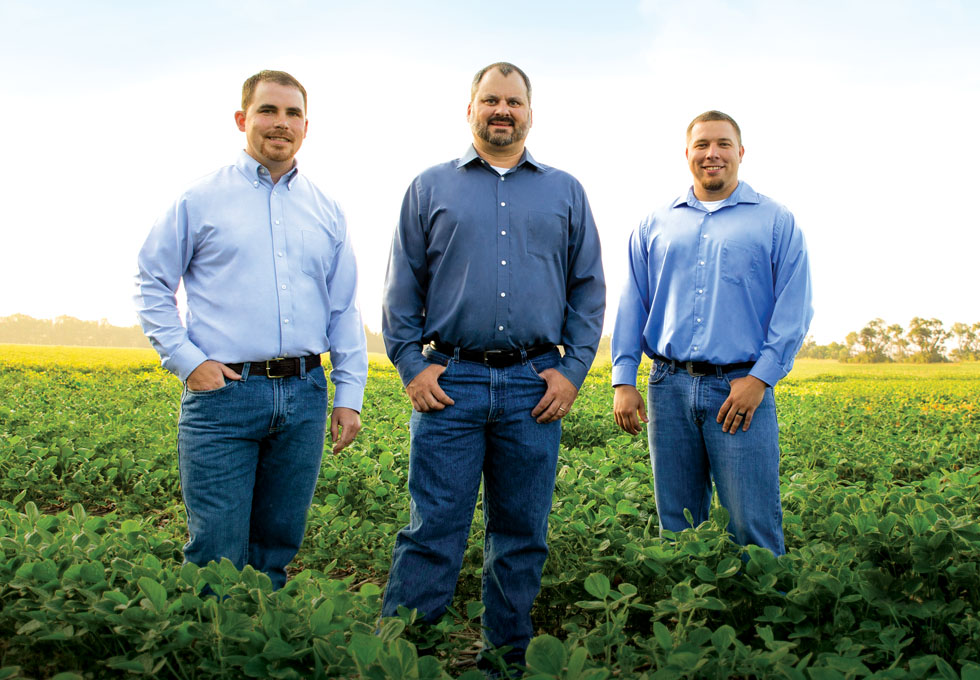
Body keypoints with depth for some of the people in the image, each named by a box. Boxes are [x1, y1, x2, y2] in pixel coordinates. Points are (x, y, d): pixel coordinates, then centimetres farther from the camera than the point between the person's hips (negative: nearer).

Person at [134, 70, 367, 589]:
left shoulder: (327, 213, 14)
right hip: (223, 392, -3)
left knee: (277, 550, 12)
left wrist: (350, 394, 9)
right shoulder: (200, 200, 4)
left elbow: (344, 308, 15)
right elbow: (151, 285, 6)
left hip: (303, 395, 4)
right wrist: (186, 361, -6)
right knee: (218, 554, -2)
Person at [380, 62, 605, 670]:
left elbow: (589, 290, 12)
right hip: (449, 383, -1)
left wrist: (574, 369, 2)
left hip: (535, 387, 2)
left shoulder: (566, 193, 14)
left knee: (522, 536, 8)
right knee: (433, 531, -4)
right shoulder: (431, 187, 11)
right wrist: (410, 364, -2)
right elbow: (402, 287, 9)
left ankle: (508, 659, 22)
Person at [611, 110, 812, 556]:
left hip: (740, 387, -2)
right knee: (677, 528, 9)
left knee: (753, 531, -4)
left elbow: (793, 309, 1)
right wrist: (623, 381, 2)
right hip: (669, 388, 3)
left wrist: (760, 377, -11)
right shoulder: (655, 226, 15)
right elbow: (632, 306, 12)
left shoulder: (776, 223, 8)